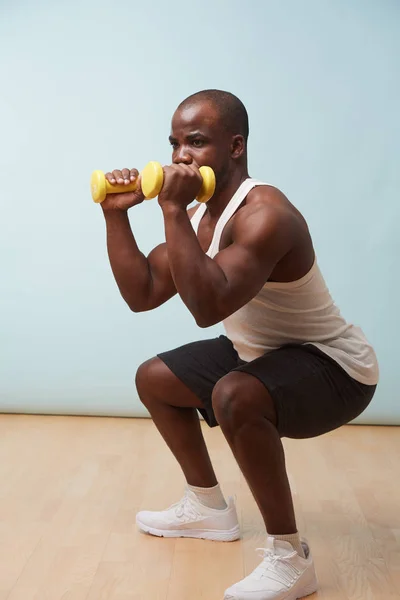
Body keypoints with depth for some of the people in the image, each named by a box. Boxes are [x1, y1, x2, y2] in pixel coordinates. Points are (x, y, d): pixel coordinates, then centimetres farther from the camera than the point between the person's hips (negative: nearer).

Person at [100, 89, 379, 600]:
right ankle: (209, 508, 30)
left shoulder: (264, 214, -29)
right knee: (154, 379, 17)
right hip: (264, 355, 10)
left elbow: (208, 306, -42)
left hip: (334, 367, -10)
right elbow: (141, 294, 2)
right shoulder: (199, 216, 1)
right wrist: (115, 214, -6)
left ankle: (289, 558, -17)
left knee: (234, 396, -38)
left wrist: (173, 209, -37)